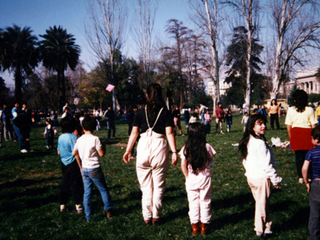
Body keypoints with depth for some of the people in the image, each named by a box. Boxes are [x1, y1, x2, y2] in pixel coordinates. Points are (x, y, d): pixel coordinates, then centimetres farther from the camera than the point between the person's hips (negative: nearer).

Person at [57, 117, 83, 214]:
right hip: (73, 163, -6)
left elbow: (58, 152, 10)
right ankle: (78, 206, 9)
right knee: (75, 185, 3)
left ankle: (62, 205, 22)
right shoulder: (73, 137, -17)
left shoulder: (60, 137, 2)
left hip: (64, 164, 6)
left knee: (64, 184, 15)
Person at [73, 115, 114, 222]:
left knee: (87, 192, 11)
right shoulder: (95, 139, -14)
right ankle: (109, 211, 17)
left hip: (84, 169, 5)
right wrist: (103, 146, 5)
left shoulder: (79, 140, 3)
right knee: (103, 189, 11)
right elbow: (101, 153, -15)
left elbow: (74, 153, 12)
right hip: (95, 169, -5)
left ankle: (88, 216, 13)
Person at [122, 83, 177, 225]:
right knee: (158, 185, 11)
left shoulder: (141, 112, 5)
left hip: (143, 147, 1)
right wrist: (174, 152, -8)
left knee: (146, 185, 12)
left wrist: (128, 151, 10)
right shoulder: (165, 112, 1)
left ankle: (147, 217, 17)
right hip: (159, 148, -1)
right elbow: (169, 133, -7)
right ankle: (155, 216, 16)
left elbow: (134, 133, 4)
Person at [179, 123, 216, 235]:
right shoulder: (207, 146, -11)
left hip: (191, 179, 1)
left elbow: (183, 165, -6)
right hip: (205, 177, 0)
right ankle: (204, 225, 19)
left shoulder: (186, 148, -8)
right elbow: (210, 159, 5)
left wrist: (187, 176, 6)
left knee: (193, 202, 11)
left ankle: (194, 226, 17)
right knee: (205, 201, 11)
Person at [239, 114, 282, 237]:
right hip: (261, 178, -8)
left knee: (260, 203, 19)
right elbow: (267, 165, -20)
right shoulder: (260, 143, -22)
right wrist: (276, 180, -10)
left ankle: (265, 226, 31)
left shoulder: (247, 140, 5)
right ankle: (261, 230, 18)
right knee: (262, 204, 6)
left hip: (251, 176, 8)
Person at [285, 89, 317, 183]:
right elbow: (313, 125, -4)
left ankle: (300, 177, 12)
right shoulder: (310, 110, -7)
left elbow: (288, 126, 1)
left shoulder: (290, 110, -2)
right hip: (307, 133, -1)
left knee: (298, 156, 9)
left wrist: (291, 137, 13)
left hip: (295, 133, 1)